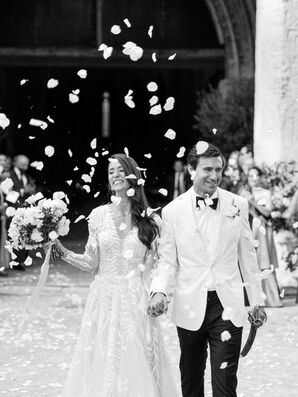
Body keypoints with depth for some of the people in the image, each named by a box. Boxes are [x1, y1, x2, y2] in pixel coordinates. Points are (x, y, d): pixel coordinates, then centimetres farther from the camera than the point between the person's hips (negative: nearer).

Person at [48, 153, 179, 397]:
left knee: (138, 365, -1)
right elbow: (92, 263, 6)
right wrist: (62, 252, -5)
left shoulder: (150, 220, 1)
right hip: (105, 299, 1)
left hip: (137, 302, -1)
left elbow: (157, 264, 4)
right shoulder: (99, 215, 4)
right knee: (104, 364, 0)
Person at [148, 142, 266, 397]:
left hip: (227, 307, -1)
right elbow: (167, 260, 4)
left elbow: (247, 256, 9)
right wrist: (159, 292, -14)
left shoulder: (237, 205, 2)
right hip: (190, 308, 1)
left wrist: (257, 300, 12)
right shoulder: (173, 211, -1)